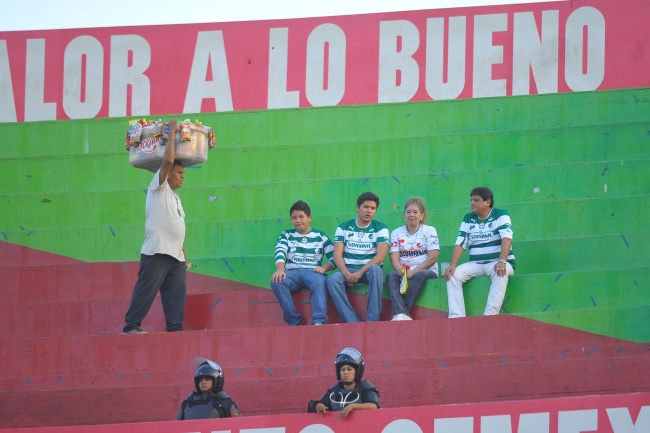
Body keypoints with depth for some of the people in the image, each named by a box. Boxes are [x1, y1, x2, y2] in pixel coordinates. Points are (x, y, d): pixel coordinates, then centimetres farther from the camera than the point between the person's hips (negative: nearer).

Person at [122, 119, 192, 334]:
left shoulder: (175, 197, 24)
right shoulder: (159, 188, 2)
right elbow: (167, 161, -13)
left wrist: (184, 258, 22)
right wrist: (172, 133, -6)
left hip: (175, 256, 8)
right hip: (157, 252, -8)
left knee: (176, 294, 1)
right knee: (146, 290, -9)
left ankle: (175, 328, 2)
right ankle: (131, 326, -6)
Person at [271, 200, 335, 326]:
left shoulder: (320, 236, 16)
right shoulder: (286, 235, 19)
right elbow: (280, 254, 0)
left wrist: (324, 268, -13)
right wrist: (280, 270, -22)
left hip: (313, 272, -2)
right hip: (292, 272, 2)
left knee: (320, 281, -38)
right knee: (276, 281, -32)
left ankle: (319, 321, -48)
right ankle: (294, 321, -30)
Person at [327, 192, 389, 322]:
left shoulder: (380, 228, 6)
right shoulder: (344, 228, 10)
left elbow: (381, 256, -7)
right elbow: (337, 255, 1)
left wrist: (360, 272, -19)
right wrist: (347, 274, -18)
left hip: (369, 269, -1)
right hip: (348, 269, 1)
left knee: (375, 269, -37)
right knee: (332, 280, -31)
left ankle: (372, 320, -37)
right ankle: (353, 322, -37)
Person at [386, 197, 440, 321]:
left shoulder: (430, 231, 6)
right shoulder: (396, 233, 13)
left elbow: (433, 257, -5)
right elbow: (394, 257, 0)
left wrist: (413, 272, -16)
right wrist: (400, 270, -23)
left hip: (427, 272, -2)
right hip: (404, 273, 2)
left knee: (420, 275, -36)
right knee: (391, 276, -30)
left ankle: (401, 313, -43)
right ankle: (402, 314, -51)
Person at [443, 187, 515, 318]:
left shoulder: (500, 215, -1)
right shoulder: (468, 219, 13)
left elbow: (507, 238, -16)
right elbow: (460, 244, 7)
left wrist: (502, 261, -32)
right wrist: (453, 265, -11)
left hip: (497, 263, -5)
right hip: (475, 265, 5)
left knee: (500, 273, -38)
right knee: (453, 274, -20)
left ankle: (490, 315, -45)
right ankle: (456, 318, -29)